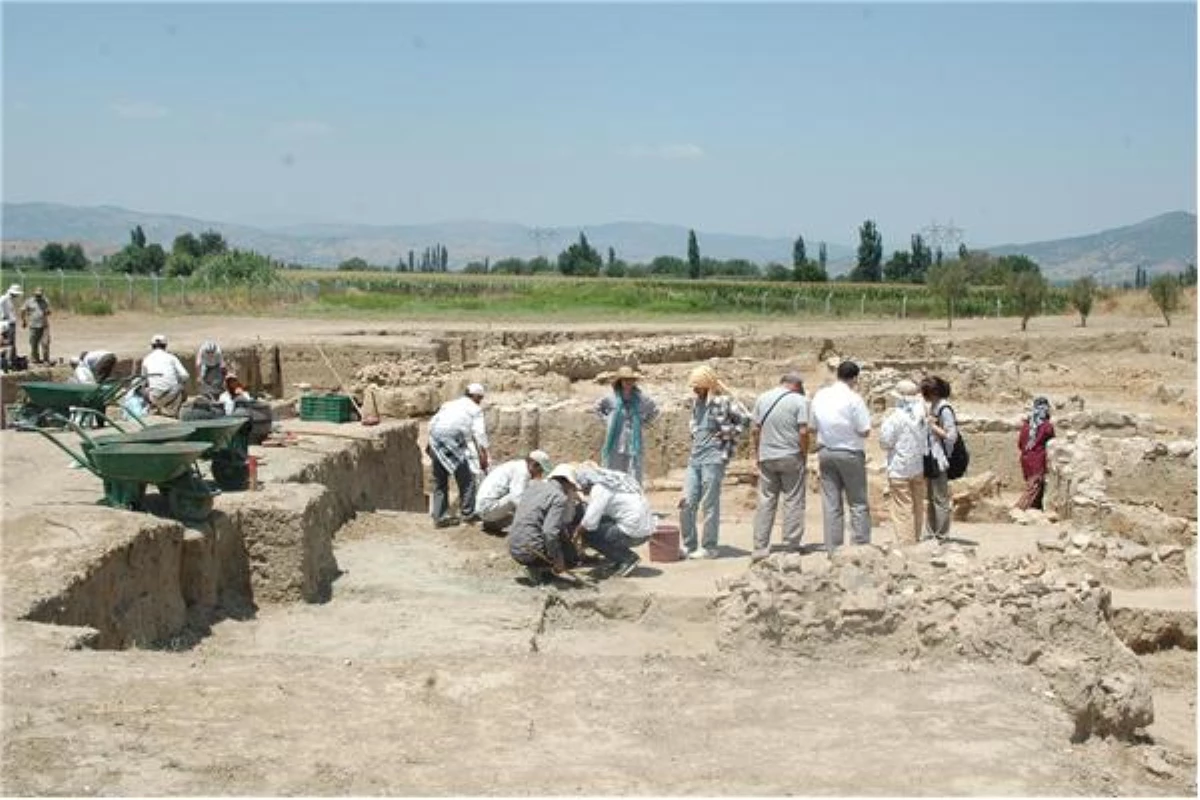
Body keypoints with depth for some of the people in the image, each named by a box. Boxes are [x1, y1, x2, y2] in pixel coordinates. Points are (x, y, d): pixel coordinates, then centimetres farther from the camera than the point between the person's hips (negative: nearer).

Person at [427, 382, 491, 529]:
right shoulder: (475, 409, 11)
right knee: (466, 479, 7)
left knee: (440, 481, 14)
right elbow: (479, 433, 1)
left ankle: (440, 517, 16)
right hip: (453, 440, -6)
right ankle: (468, 513, 11)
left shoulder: (449, 404, 28)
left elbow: (433, 422, 20)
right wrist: (483, 456, -1)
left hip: (435, 439, 6)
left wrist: (430, 444, 24)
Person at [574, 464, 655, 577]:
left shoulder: (599, 488, -11)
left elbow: (590, 522, -18)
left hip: (633, 533, -10)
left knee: (588, 534, -4)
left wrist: (577, 532, 1)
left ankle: (628, 559, -1)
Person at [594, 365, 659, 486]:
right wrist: (607, 421, 8)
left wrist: (643, 423, 7)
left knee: (634, 480, -2)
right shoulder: (611, 398, 0)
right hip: (615, 446, 0)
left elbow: (655, 411, 18)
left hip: (634, 445, 0)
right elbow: (598, 408, 20)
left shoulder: (641, 398, 1)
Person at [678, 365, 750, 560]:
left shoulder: (724, 401, -8)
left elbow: (745, 419, -6)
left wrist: (727, 434, -8)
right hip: (694, 458, 7)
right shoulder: (696, 401, 14)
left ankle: (709, 547, 7)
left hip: (713, 458, -7)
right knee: (687, 503, 4)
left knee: (709, 505, -1)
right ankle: (689, 545, 15)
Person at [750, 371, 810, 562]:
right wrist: (804, 454, -1)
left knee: (765, 502, 7)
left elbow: (755, 430, 6)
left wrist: (758, 453, 13)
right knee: (793, 502, 4)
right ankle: (791, 546, 4)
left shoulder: (763, 398, 7)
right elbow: (803, 432, -12)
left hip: (766, 458, 4)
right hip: (791, 457, -4)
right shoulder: (800, 400, -5)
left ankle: (760, 548, 5)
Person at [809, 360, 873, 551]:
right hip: (850, 453, -5)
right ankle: (861, 545, 1)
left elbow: (813, 427, 7)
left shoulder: (819, 396, 2)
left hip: (825, 452, 5)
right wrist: (852, 429, 6)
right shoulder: (854, 398, -13)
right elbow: (865, 431, -13)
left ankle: (833, 548, 8)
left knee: (831, 504, 7)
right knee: (858, 503, 4)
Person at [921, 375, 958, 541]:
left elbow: (951, 436, -18)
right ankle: (930, 534, 23)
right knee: (929, 499, 15)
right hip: (930, 459, 10)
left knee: (940, 499, -2)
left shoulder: (945, 410, -15)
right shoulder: (933, 407, 12)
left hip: (940, 460, -10)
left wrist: (933, 426, -14)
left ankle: (942, 536, 4)